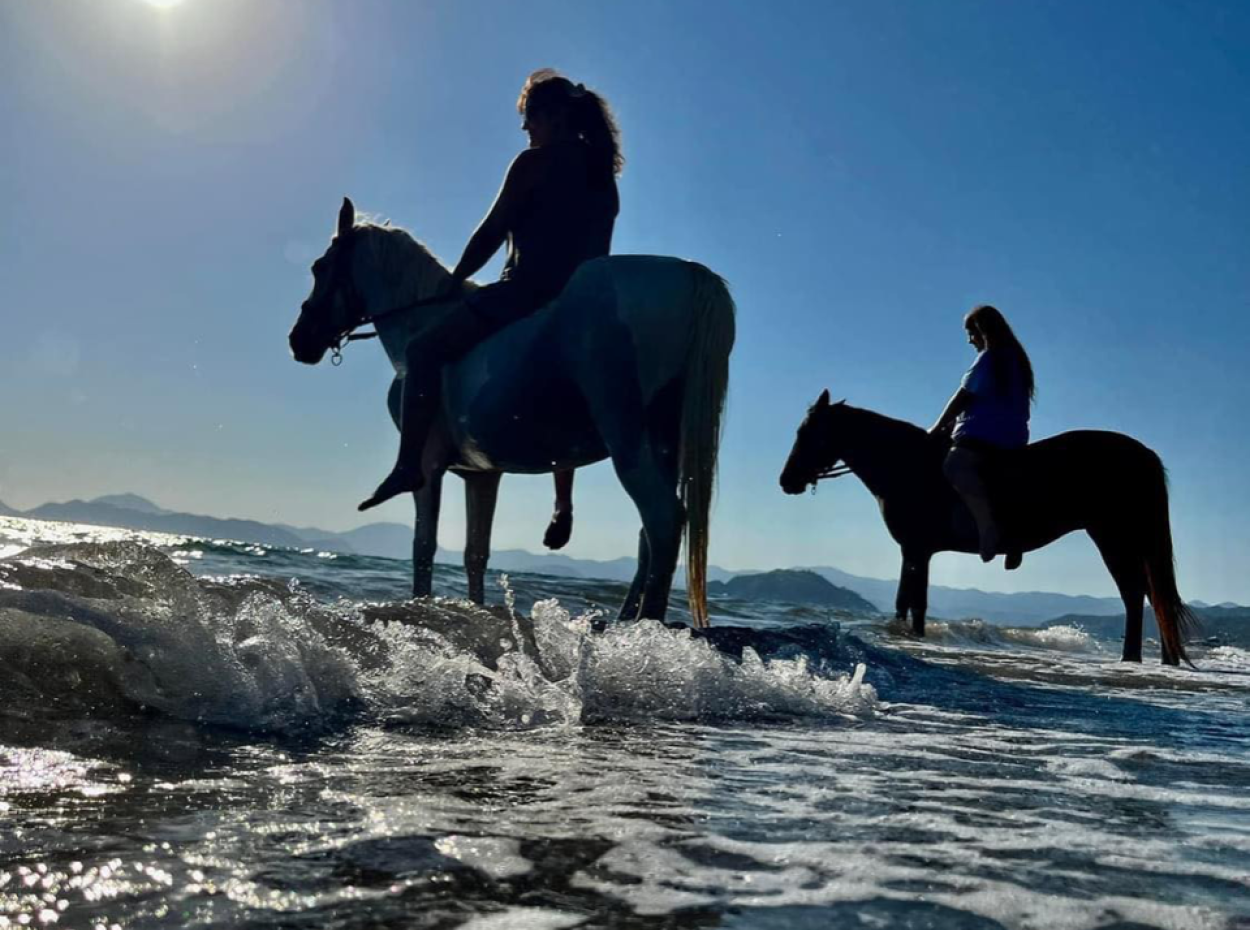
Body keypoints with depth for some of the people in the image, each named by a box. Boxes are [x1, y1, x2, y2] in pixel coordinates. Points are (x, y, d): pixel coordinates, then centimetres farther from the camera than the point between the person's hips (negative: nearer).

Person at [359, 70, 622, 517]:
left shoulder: (536, 161, -3)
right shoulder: (603, 173, 18)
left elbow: (492, 232, -3)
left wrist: (454, 283, 7)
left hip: (527, 290, -8)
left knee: (423, 350, -3)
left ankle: (409, 466, -12)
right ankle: (564, 505, 24)